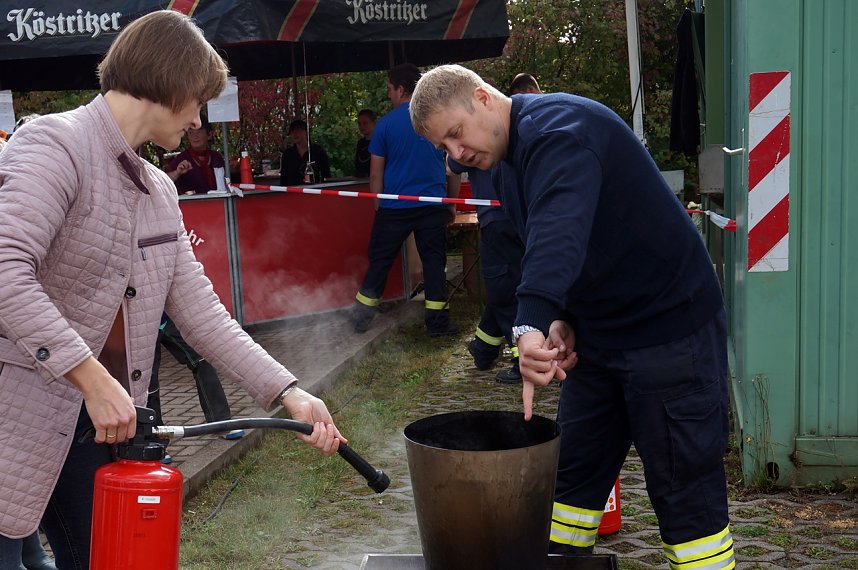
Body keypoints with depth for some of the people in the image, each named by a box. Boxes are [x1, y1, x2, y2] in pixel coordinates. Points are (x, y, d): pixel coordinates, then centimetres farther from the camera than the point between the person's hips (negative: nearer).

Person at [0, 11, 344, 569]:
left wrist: (287, 391, 1)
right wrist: (93, 378, -26)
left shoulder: (160, 191, 15)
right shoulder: (54, 143, -10)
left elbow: (199, 311, 10)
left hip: (101, 426, 8)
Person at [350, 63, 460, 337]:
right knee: (434, 262, 8)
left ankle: (361, 319, 16)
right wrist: (452, 203, 15)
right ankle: (437, 321, 8)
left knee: (379, 260, 10)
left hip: (394, 207, -1)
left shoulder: (386, 123, -3)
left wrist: (378, 205, 13)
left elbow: (376, 173, 1)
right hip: (433, 205, 1)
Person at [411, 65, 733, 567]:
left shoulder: (558, 126, -20)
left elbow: (558, 233, -38)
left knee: (684, 485, -4)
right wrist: (562, 320, -2)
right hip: (598, 334, 10)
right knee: (575, 469, 13)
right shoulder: (513, 162, 11)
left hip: (668, 330, -9)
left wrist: (532, 324, -50)